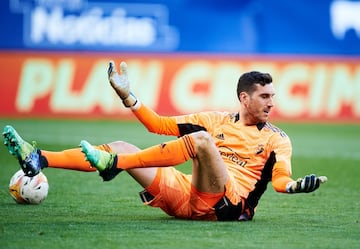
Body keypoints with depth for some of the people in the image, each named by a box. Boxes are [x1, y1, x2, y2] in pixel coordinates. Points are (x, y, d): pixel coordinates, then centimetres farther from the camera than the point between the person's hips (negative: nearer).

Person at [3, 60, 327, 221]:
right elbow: (160, 125, 19)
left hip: (227, 202, -5)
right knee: (121, 147, 0)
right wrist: (127, 96, 12)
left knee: (201, 139, -31)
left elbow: (281, 179, -6)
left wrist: (297, 186, -29)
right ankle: (39, 159, -11)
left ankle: (113, 164, -29)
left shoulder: (277, 139, 9)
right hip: (185, 196, 6)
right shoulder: (218, 120, 20)